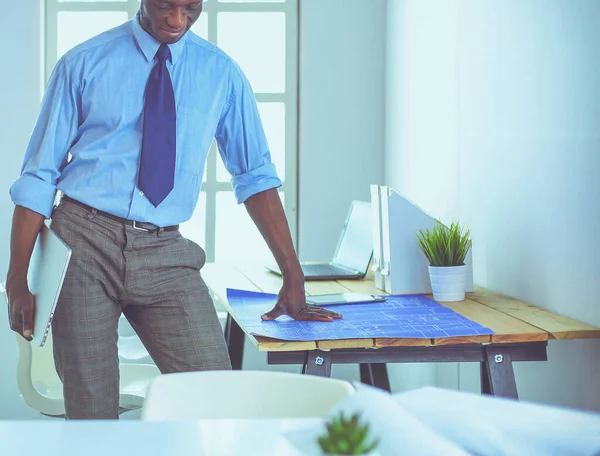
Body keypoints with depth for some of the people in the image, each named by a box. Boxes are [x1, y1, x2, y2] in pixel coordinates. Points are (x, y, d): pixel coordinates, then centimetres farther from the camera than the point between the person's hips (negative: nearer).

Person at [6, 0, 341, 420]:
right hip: (85, 244, -1)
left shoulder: (220, 73, 7)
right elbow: (39, 175, 2)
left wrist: (293, 278, 2)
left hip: (165, 256, 1)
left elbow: (255, 176, 9)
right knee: (90, 409, 1)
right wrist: (18, 281, -4)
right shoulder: (85, 63, 2)